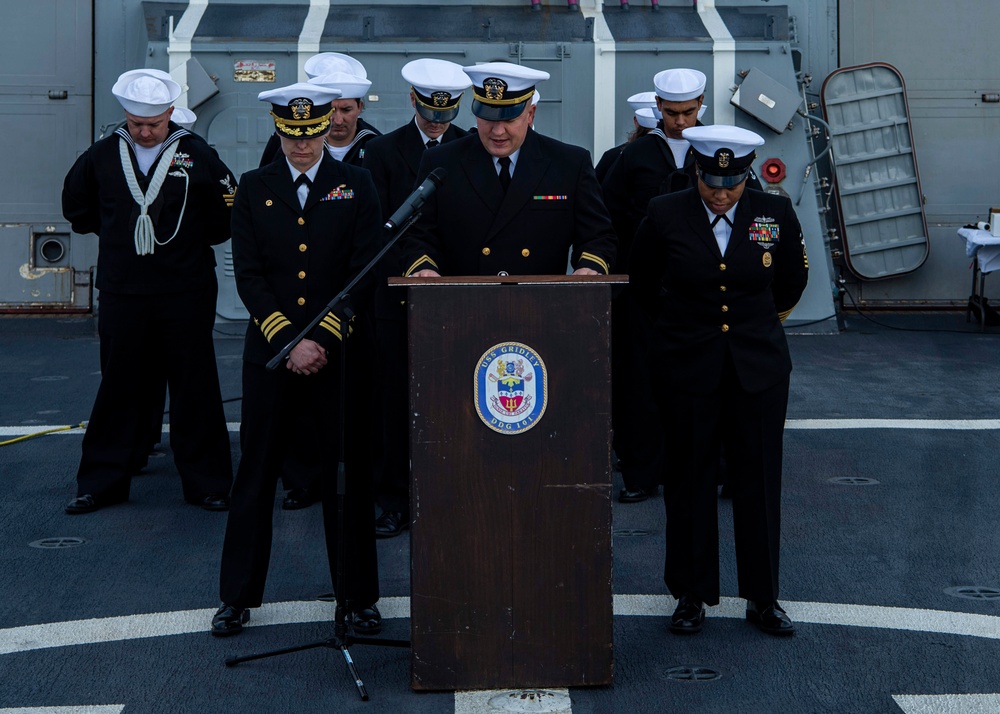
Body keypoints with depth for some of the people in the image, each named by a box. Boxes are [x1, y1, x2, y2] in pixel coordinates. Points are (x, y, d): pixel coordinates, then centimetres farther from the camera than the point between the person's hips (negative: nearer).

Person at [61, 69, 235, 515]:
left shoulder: (197, 155, -3)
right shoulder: (103, 156, 4)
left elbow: (231, 210, 4)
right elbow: (75, 205, 19)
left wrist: (196, 241, 7)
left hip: (186, 294, -2)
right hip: (122, 294, 2)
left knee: (195, 389, 4)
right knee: (120, 388, 8)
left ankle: (206, 483, 13)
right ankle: (102, 482, 17)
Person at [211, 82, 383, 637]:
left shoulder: (355, 185, 4)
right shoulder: (254, 188, 6)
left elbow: (365, 273, -2)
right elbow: (248, 277, 1)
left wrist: (324, 338, -11)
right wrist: (288, 340, -10)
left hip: (339, 354, -1)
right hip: (270, 353, 1)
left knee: (348, 476, 4)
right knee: (256, 474, 5)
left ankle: (359, 597, 15)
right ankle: (238, 597, 16)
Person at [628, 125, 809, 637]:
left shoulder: (776, 214, -1)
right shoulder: (665, 216, -5)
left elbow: (793, 278, 18)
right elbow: (642, 287, 12)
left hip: (758, 366, 1)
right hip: (686, 366, -1)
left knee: (759, 480, 5)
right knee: (690, 479, 5)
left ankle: (762, 598, 16)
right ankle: (692, 595, 18)